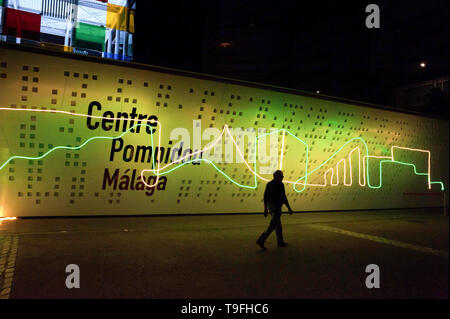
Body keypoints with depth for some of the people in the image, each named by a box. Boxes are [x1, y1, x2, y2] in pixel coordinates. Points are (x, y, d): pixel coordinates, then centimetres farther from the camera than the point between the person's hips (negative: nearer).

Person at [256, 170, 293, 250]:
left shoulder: (269, 184, 11)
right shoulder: (280, 184, -12)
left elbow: (265, 197, 11)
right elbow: (283, 197, -14)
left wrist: (265, 209, 14)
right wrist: (289, 208, -6)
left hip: (270, 205, 8)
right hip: (276, 206, -8)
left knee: (278, 224, 17)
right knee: (272, 225, -6)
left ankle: (280, 242, 24)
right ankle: (261, 240, -14)